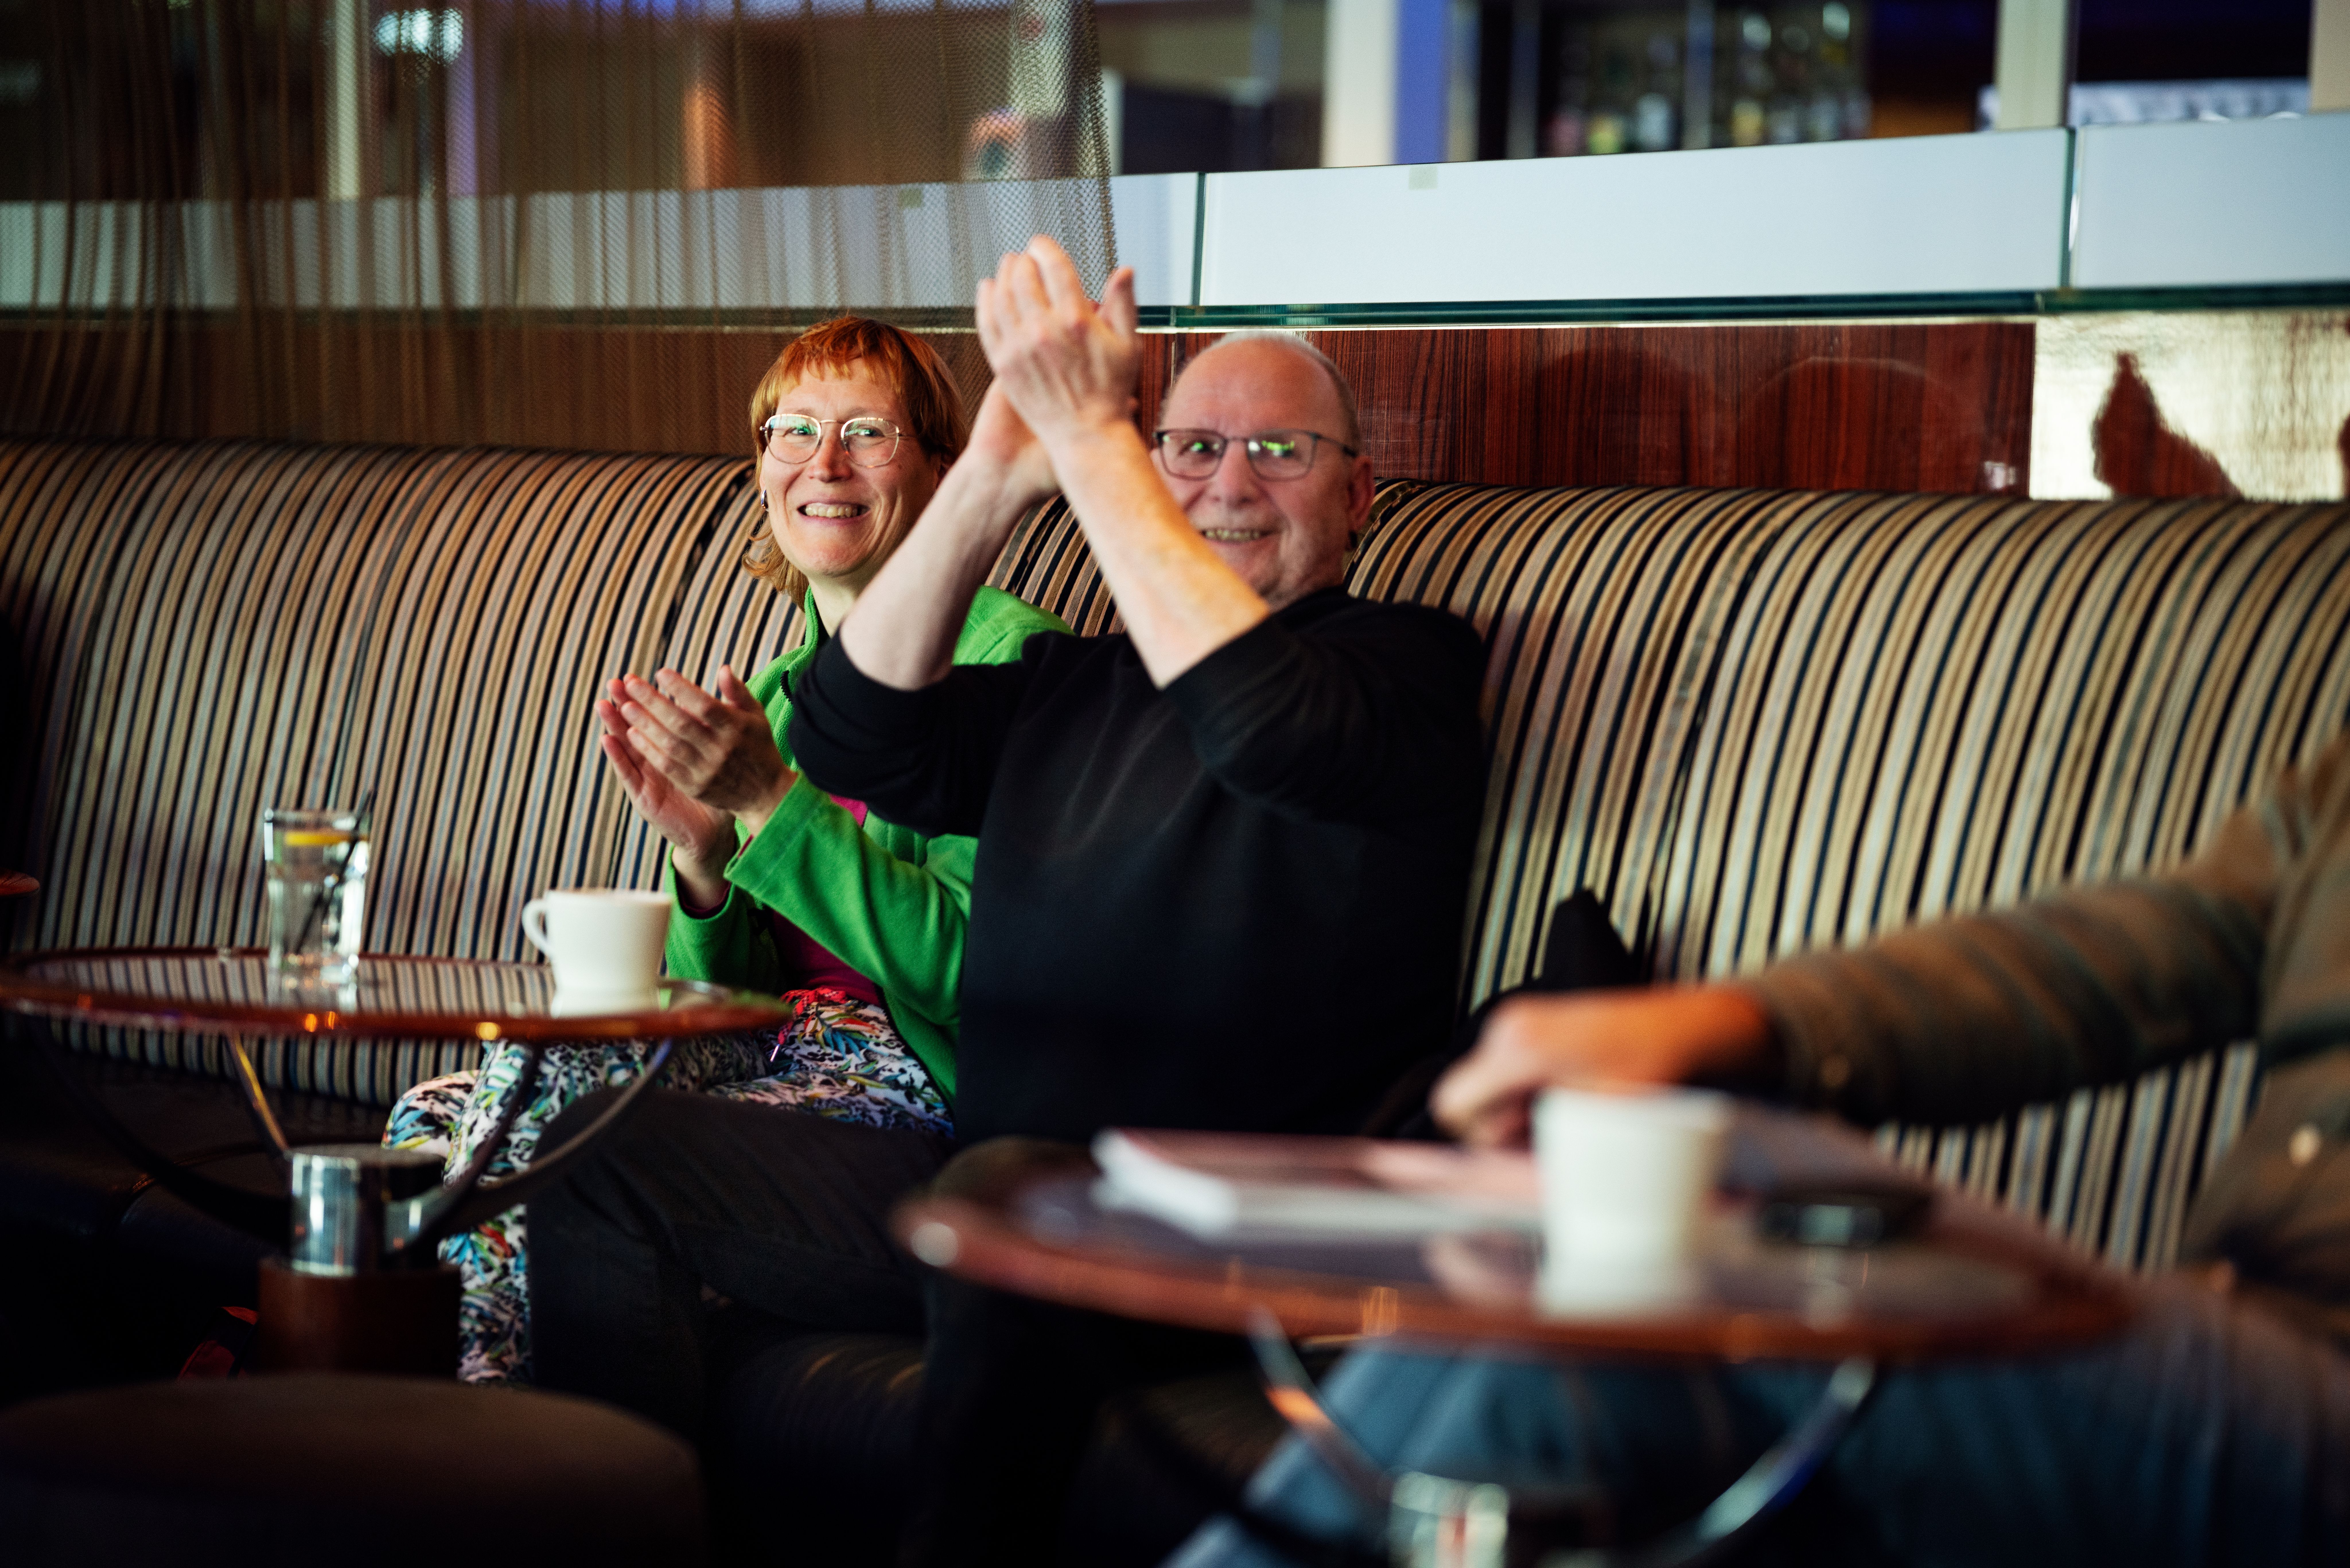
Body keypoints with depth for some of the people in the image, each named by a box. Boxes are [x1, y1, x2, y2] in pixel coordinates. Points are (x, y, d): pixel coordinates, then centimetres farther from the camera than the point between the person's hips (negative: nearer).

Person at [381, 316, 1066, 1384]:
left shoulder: (1005, 658, -5)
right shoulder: (787, 688, 17)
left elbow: (969, 967, -15)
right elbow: (736, 987, 16)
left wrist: (772, 805, -20)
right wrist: (702, 852, -5)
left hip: (917, 1081, -7)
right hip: (774, 1050, 7)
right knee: (432, 1122, -15)